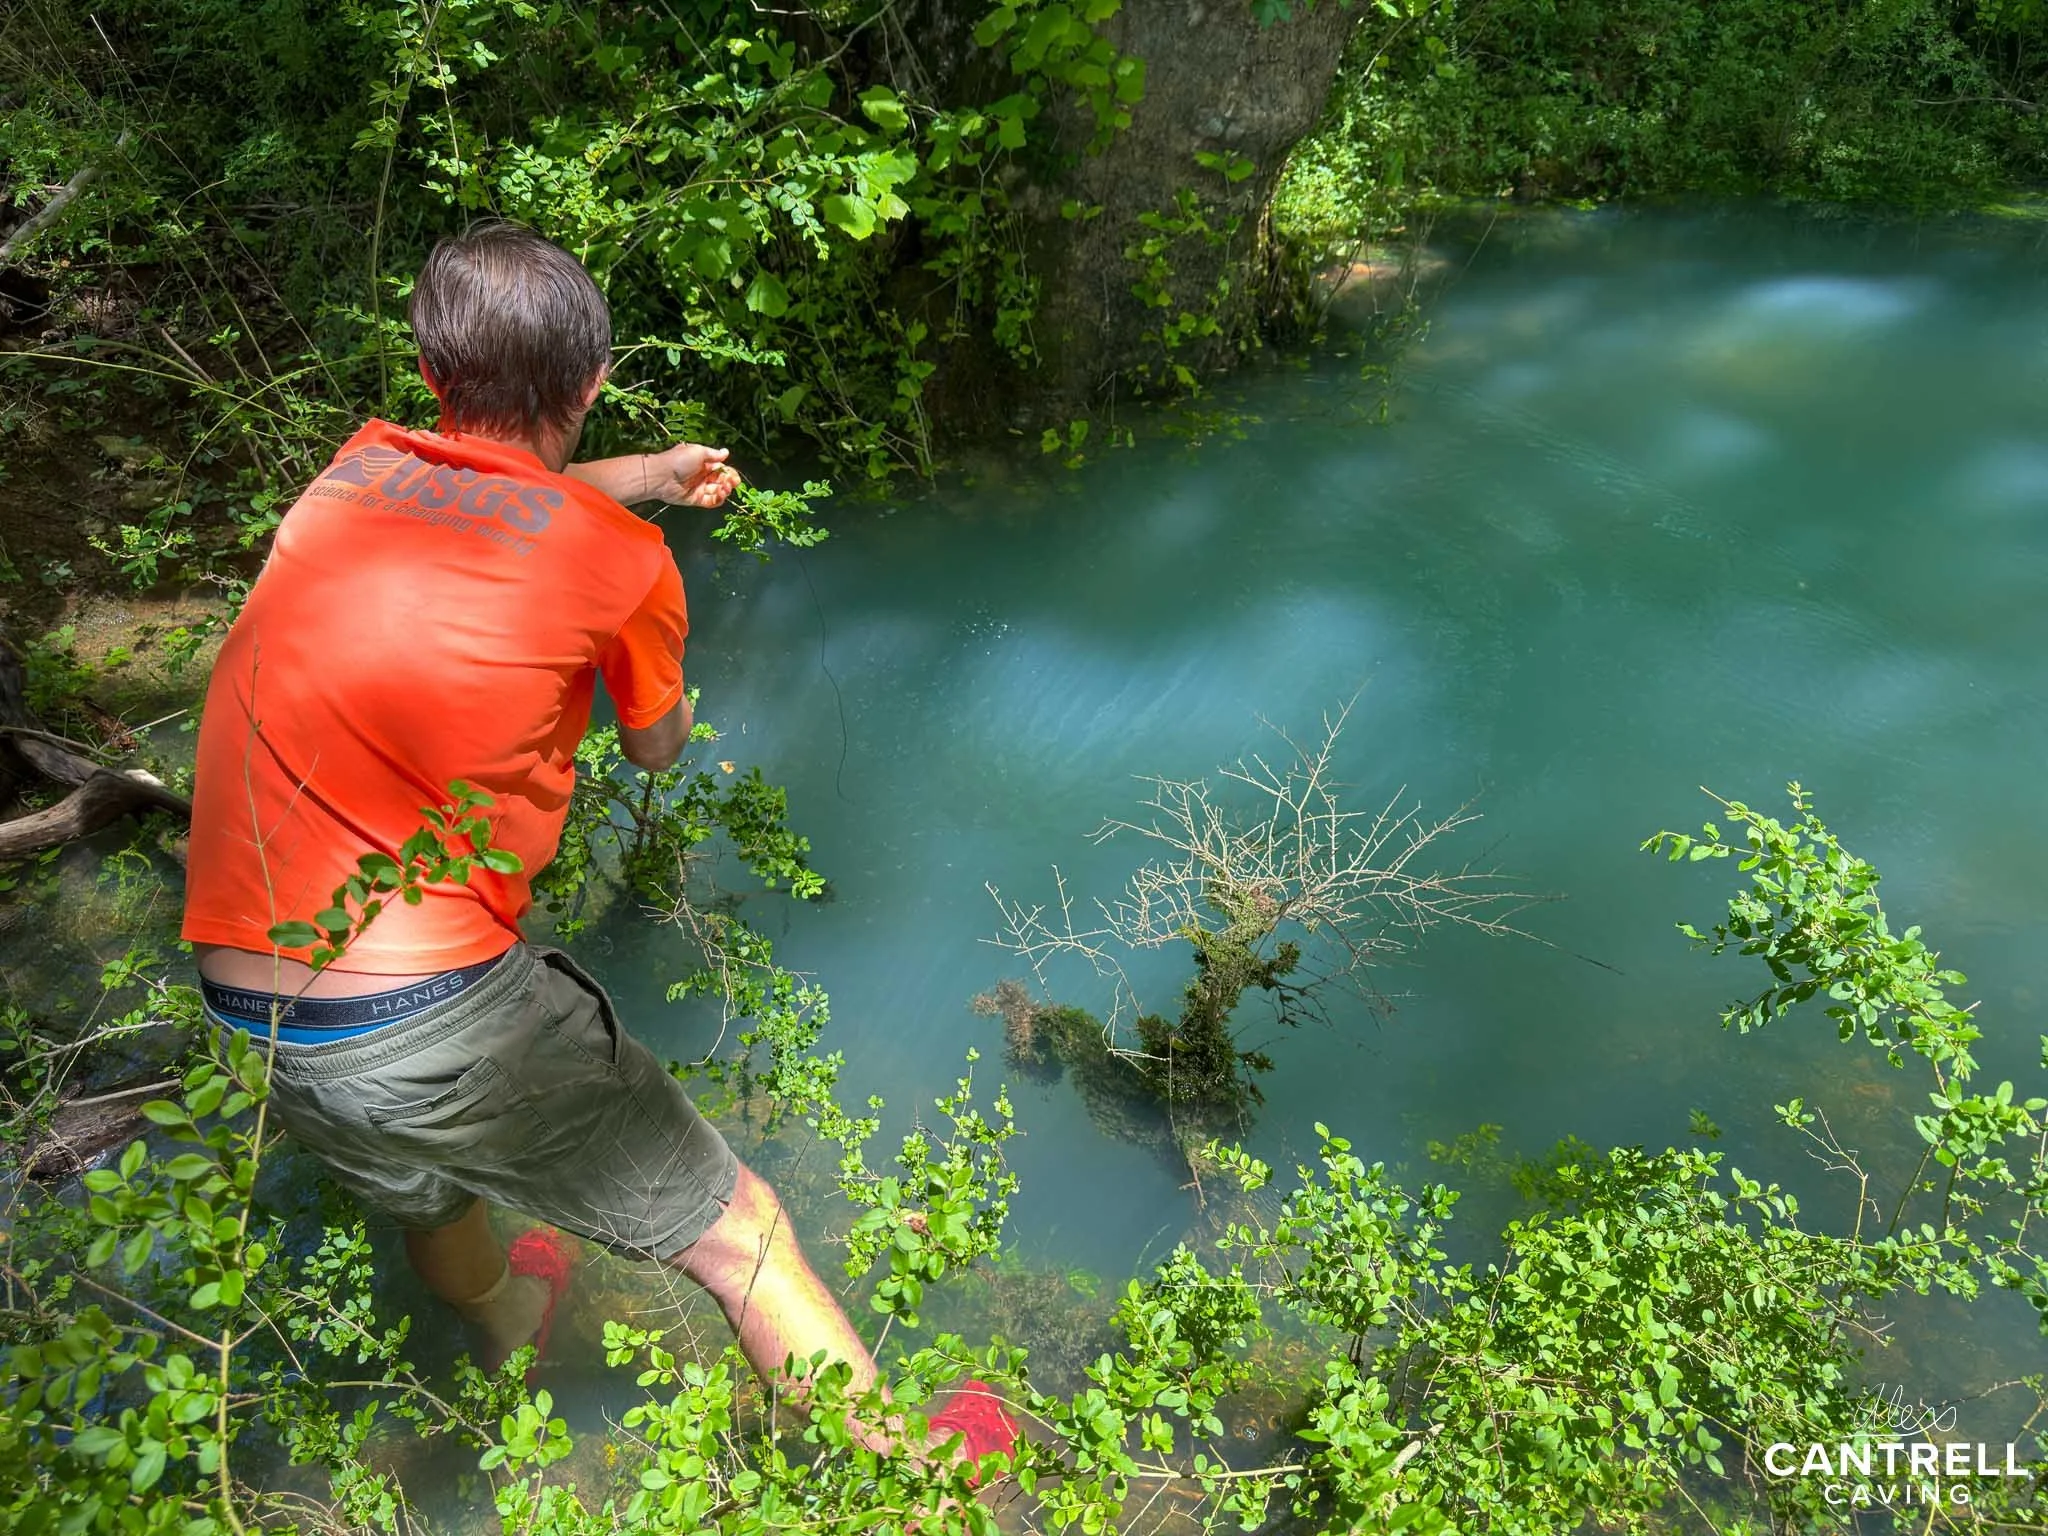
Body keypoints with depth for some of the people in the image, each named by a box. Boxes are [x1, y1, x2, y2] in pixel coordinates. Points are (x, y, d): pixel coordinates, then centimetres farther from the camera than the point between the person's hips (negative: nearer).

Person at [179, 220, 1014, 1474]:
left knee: (426, 1200, 35)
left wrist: (651, 474, 44)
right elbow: (659, 751, 11)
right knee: (736, 1232, 9)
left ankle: (509, 1326, 65)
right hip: (437, 1011, -7)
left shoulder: (354, 470, 7)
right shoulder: (620, 556, -8)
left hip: (247, 1018, 7)